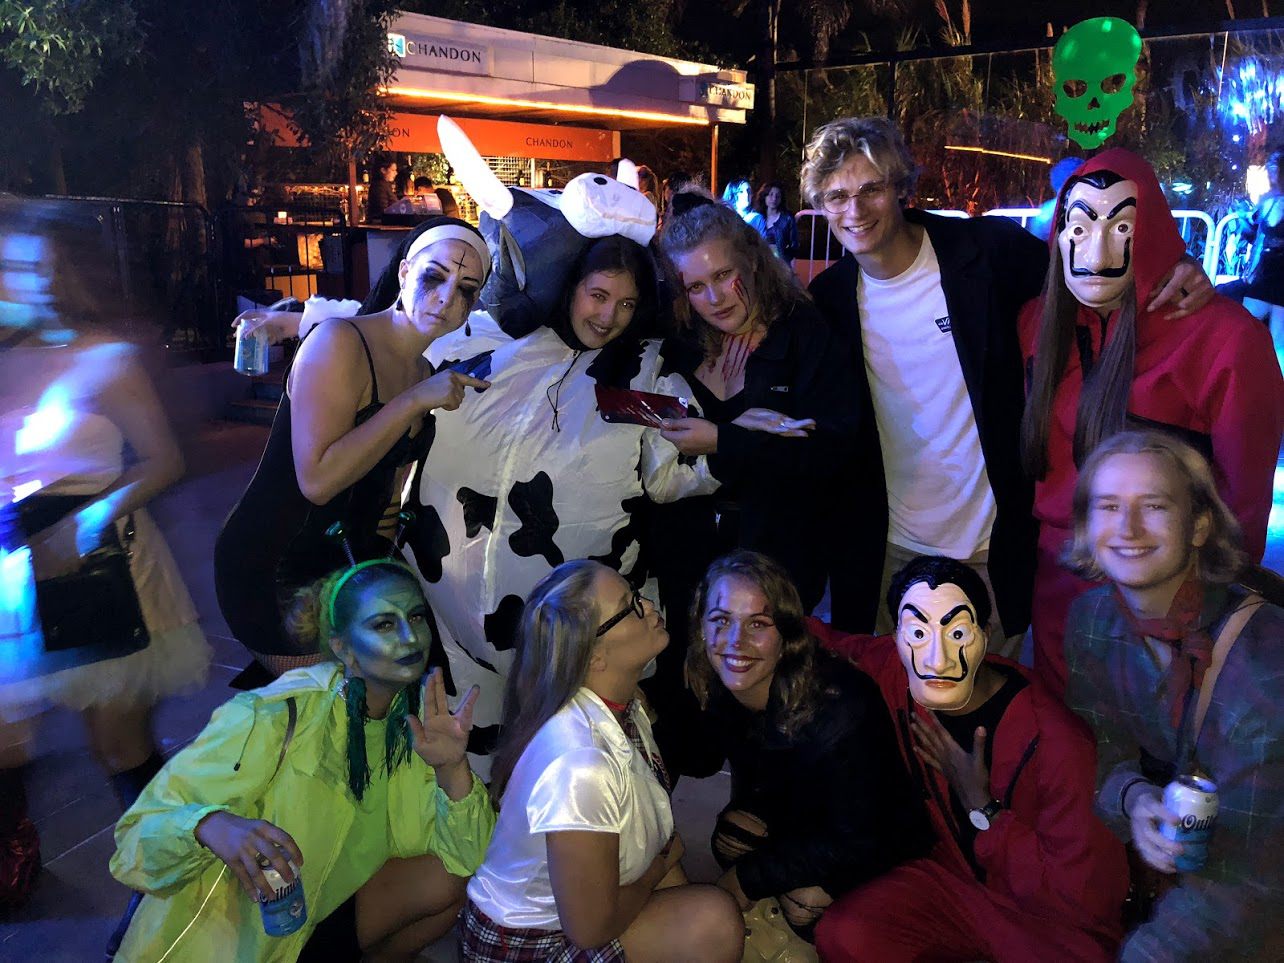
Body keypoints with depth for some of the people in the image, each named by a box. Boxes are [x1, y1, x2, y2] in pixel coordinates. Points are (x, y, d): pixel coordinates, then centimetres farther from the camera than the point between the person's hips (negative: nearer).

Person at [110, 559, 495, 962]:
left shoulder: (418, 715, -10)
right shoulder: (277, 716, -25)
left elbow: (470, 860, -12)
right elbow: (142, 827, -25)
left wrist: (452, 770, -31)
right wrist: (212, 827, -47)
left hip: (331, 910, 4)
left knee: (448, 881, -16)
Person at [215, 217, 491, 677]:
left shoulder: (425, 374, 6)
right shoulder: (338, 341, -18)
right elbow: (317, 479, -28)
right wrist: (413, 402, -26)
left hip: (343, 561, 7)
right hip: (270, 567, -7)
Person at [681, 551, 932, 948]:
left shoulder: (839, 707, -39)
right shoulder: (716, 685, -23)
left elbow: (856, 841, -29)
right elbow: (702, 763, -4)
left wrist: (749, 878, -24)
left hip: (880, 835, -5)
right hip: (796, 808, 6)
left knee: (805, 900, -25)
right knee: (730, 839, -18)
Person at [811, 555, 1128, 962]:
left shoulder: (1059, 743, -29)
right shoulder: (893, 671, -15)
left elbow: (1084, 900, -24)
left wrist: (981, 809, -22)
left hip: (1050, 918, -4)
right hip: (956, 874, 4)